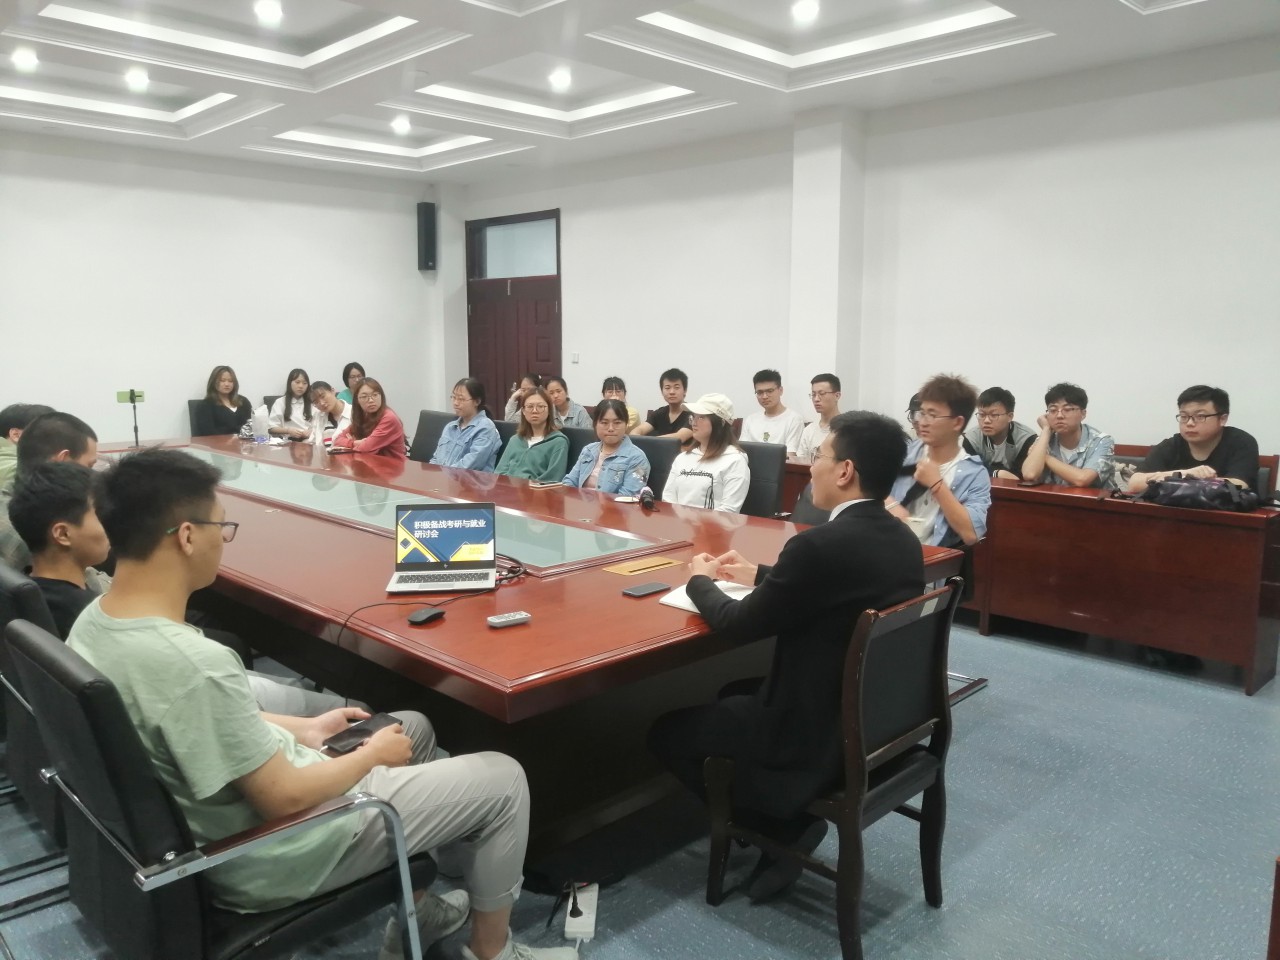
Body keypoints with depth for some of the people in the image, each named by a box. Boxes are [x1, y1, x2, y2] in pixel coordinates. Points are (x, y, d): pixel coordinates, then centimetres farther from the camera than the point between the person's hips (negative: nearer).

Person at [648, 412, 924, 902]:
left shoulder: (820, 544, -26)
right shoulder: (903, 541, 0)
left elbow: (738, 626, -15)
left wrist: (700, 581, 4)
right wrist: (760, 575, 22)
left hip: (817, 735, -8)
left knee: (666, 732, 8)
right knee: (735, 692, 29)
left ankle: (785, 827, 8)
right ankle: (787, 821, 21)